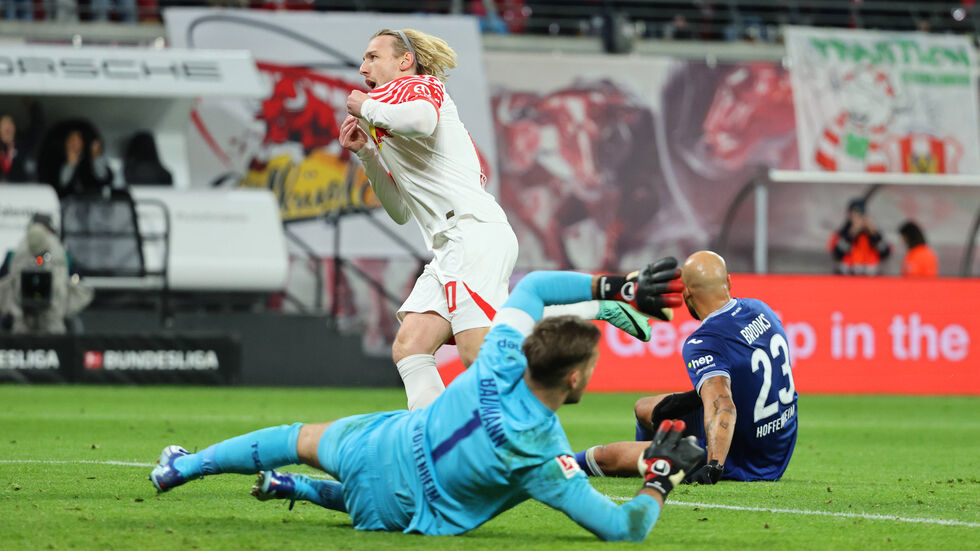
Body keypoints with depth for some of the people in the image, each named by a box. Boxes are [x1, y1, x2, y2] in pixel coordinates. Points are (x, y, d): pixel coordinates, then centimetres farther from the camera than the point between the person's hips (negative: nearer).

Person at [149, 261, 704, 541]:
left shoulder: (501, 360, -23)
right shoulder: (543, 456, -33)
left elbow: (532, 286, -3)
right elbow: (624, 528, -30)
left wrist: (620, 286, -6)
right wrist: (662, 476, -15)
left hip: (377, 443, 3)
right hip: (400, 511, -3)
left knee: (301, 438, 31)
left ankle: (184, 466, 44)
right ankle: (296, 488, 37)